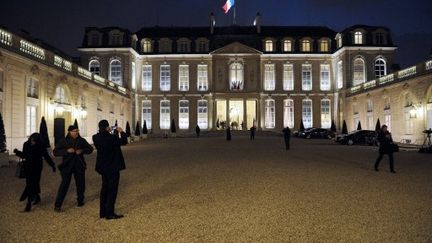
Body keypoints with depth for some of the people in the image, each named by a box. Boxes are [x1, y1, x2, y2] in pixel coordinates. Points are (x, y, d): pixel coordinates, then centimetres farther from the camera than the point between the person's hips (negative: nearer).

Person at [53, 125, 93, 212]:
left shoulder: (81, 140, 4)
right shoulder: (63, 141, -2)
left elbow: (90, 149, 6)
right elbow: (55, 152, -6)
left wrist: (82, 150, -14)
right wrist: (67, 151, -20)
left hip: (79, 166, 3)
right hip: (67, 166, -3)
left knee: (81, 183, 10)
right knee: (64, 184, -9)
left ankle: (80, 200, 30)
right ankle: (57, 205, -4)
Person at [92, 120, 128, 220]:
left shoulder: (96, 138, -4)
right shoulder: (111, 138, -23)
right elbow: (124, 141, -8)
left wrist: (108, 133, 10)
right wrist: (121, 132, 6)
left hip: (103, 167, 7)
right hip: (113, 167, -7)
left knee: (104, 188, 18)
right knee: (112, 190, 3)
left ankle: (102, 212, 25)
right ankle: (109, 214, 8)